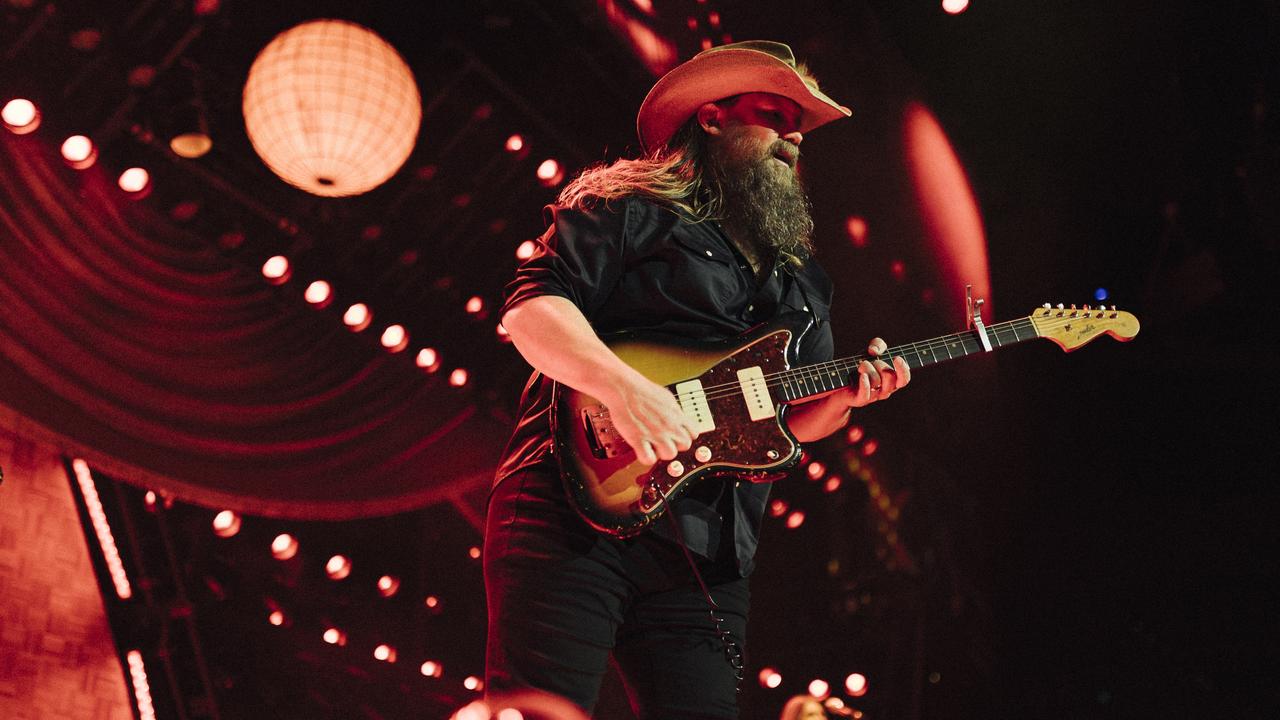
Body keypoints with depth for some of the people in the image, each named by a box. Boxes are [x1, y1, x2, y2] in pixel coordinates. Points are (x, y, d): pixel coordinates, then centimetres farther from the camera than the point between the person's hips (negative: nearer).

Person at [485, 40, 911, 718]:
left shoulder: (802, 279, 25)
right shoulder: (630, 207, 4)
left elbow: (798, 420, 26)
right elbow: (530, 306, -9)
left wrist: (845, 394, 3)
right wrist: (625, 388, -23)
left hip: (708, 559, 6)